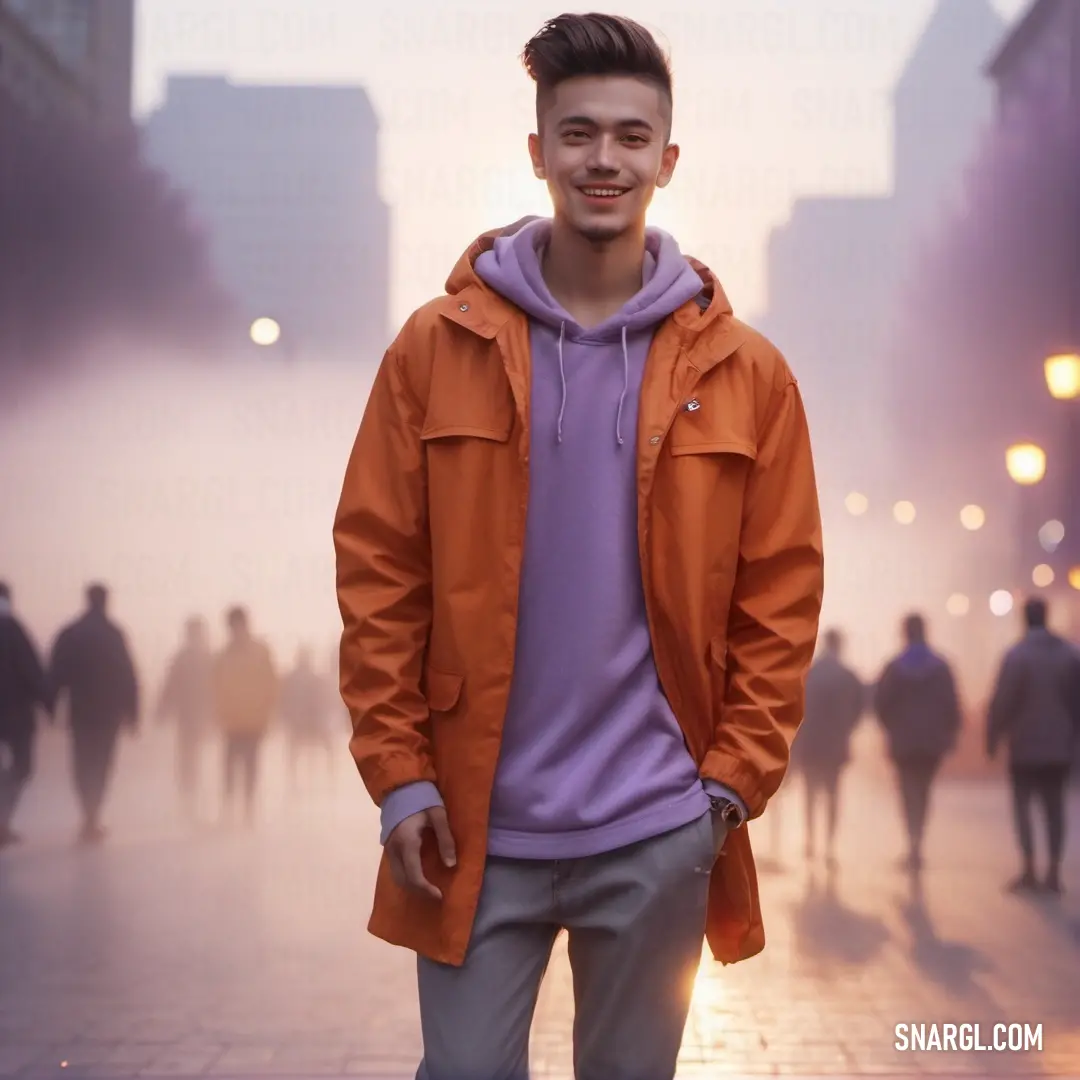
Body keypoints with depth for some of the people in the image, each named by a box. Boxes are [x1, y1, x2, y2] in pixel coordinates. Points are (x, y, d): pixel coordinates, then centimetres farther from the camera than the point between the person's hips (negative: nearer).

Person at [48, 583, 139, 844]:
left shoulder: (69, 634, 0)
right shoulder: (114, 634, -5)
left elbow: (56, 674, -3)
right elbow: (127, 676, -6)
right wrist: (131, 712, -1)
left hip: (81, 709, 1)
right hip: (109, 709, -1)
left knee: (83, 762, 11)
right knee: (101, 763, 6)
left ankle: (91, 817, 4)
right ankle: (93, 818, -3)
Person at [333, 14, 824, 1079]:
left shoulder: (744, 372, 2)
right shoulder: (436, 348, 0)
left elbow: (781, 598, 3)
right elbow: (377, 574, 0)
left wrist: (735, 780, -4)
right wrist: (399, 772, -6)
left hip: (659, 831, 1)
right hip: (473, 824, 0)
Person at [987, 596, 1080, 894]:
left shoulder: (1017, 655, -11)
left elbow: (1002, 701, -13)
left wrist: (992, 736, -3)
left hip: (1025, 746, -4)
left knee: (1023, 805, 1)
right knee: (1054, 805, 9)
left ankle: (1029, 870, -6)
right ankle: (1054, 872, 7)